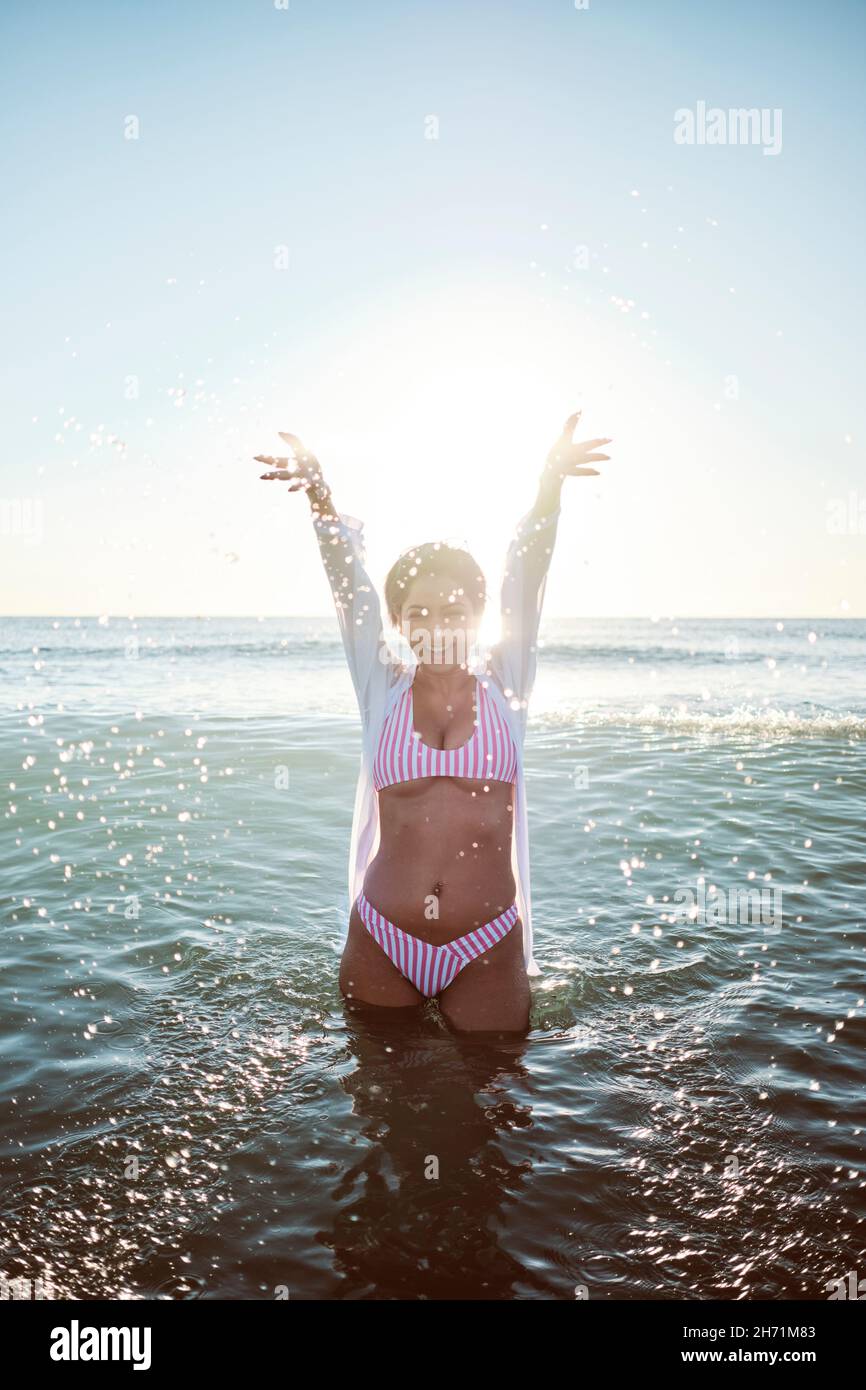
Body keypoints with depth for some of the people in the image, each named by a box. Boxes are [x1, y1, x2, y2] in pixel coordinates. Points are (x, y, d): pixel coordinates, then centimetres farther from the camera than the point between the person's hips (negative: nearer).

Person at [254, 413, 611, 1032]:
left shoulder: (504, 684, 1)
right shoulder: (382, 688, 2)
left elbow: (525, 575, -11)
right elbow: (351, 579, -8)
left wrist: (549, 487, -24)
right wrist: (320, 495, -21)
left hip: (488, 949, 0)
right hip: (382, 945, 1)